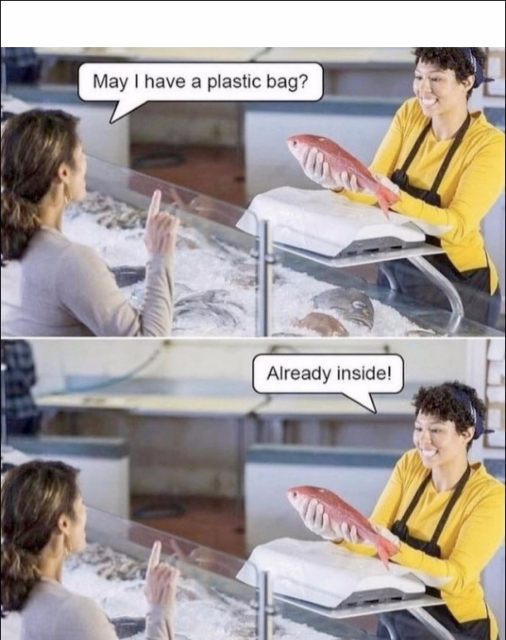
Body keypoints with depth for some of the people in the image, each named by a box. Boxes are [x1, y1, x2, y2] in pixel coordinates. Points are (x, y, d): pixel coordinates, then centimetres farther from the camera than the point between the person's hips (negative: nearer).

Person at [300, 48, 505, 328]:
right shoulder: (410, 114, -3)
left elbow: (456, 226, -28)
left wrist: (393, 195, -43)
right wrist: (339, 183, -31)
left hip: (458, 289, -5)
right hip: (397, 272, 5)